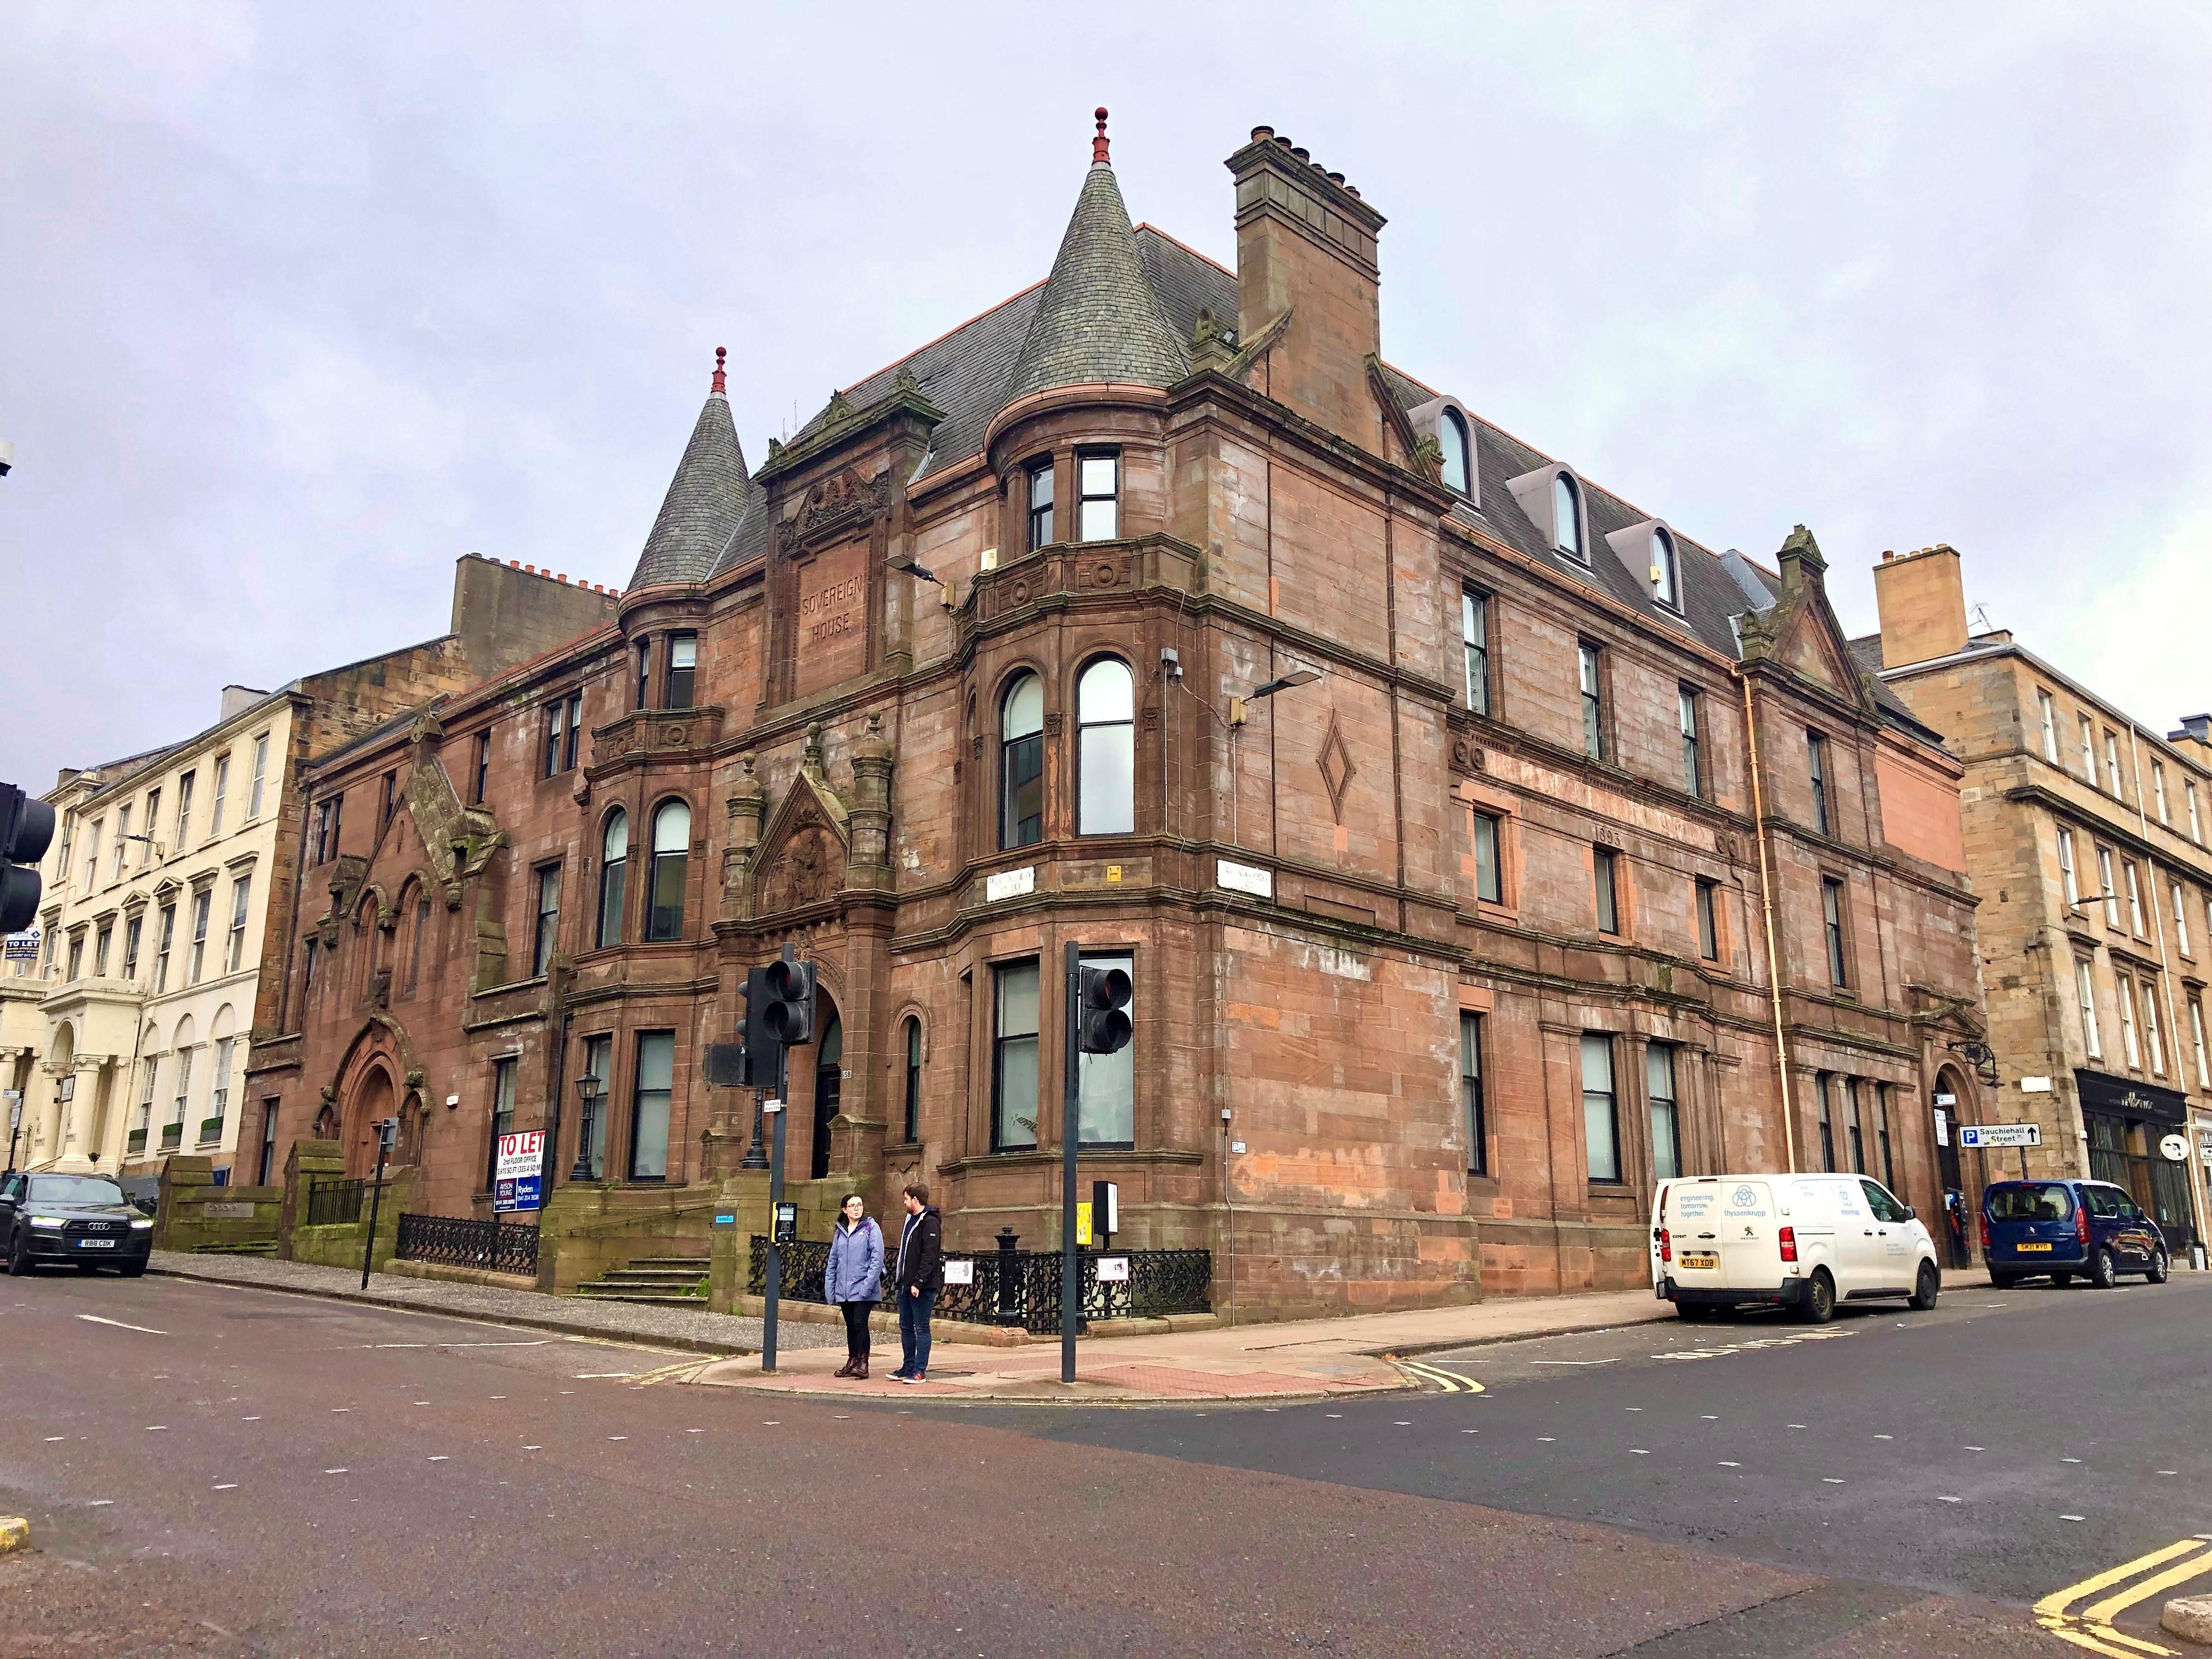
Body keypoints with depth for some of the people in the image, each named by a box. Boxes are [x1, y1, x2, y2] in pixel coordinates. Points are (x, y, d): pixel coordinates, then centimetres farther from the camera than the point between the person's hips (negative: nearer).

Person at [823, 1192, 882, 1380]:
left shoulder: (871, 1228, -4)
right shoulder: (840, 1232, 13)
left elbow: (877, 1258, -10)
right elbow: (833, 1260, 15)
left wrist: (868, 1284, -17)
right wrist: (829, 1288, 9)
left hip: (863, 1289, -5)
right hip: (844, 1289, 5)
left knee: (860, 1324, -10)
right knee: (850, 1326, 12)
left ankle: (863, 1363, -2)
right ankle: (852, 1361, 21)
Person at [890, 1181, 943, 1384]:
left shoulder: (930, 1222, -14)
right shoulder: (911, 1219, 16)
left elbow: (930, 1256, -21)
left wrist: (919, 1283, -24)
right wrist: (898, 1276, 15)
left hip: (922, 1287, -10)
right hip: (906, 1284, 10)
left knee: (922, 1328, -2)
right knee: (906, 1327, 14)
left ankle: (920, 1371, 3)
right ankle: (908, 1367, 22)